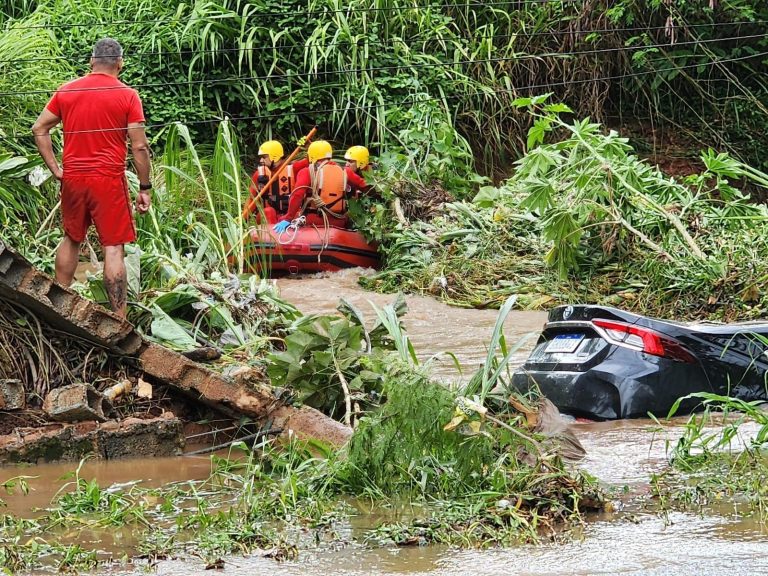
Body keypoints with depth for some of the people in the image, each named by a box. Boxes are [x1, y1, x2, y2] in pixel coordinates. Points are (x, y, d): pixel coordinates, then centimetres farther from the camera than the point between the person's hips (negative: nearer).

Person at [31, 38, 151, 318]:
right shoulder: (127, 96, -6)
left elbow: (39, 129, 7)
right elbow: (139, 147, -8)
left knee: (71, 239, 21)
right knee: (113, 248, -2)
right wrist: (145, 187, 0)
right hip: (108, 180, -4)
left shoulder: (66, 91, 6)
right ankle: (119, 320, -5)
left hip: (73, 178, 4)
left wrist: (55, 169, 8)